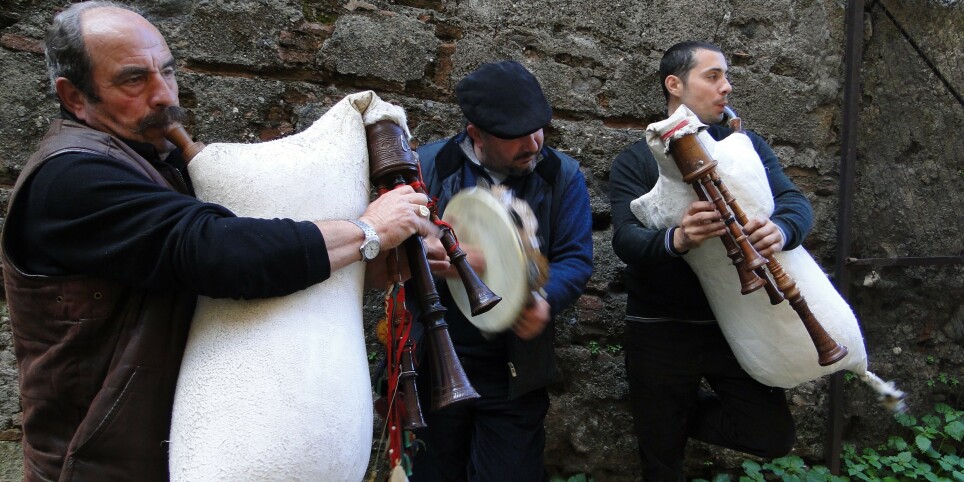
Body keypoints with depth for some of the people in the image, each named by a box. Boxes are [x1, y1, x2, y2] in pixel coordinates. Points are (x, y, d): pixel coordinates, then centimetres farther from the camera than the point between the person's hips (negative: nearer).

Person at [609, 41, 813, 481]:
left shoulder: (746, 146, 6)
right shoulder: (634, 161, -2)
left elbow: (798, 203, -7)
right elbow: (625, 239, -17)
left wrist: (780, 230, -31)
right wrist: (676, 240, -39)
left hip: (734, 324, 3)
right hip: (659, 333, -2)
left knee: (774, 437, -1)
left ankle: (686, 414, 23)